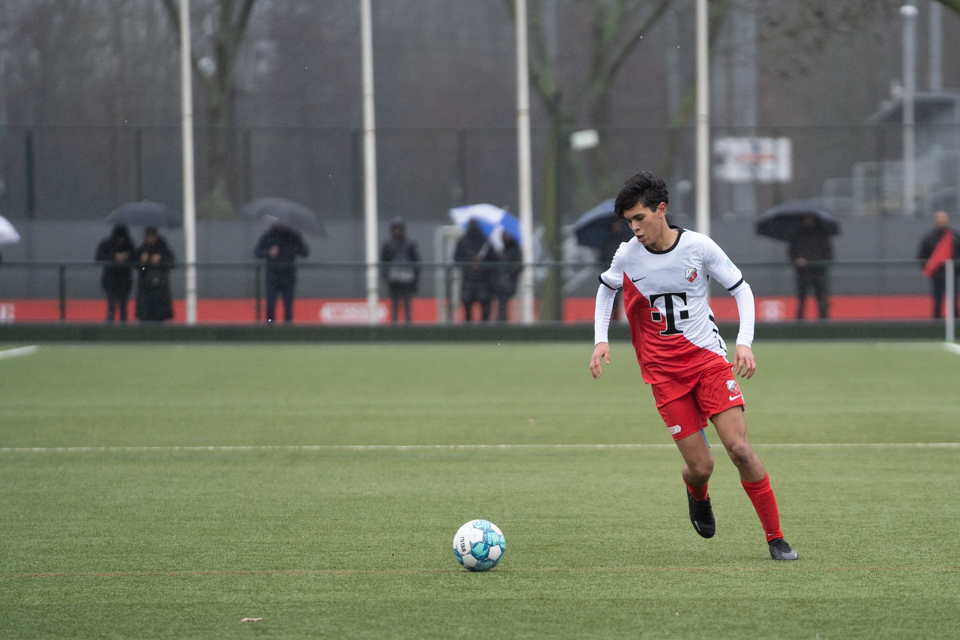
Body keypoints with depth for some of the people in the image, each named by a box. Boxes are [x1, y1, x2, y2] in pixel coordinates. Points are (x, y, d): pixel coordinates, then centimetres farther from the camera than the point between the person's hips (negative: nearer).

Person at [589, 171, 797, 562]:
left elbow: (740, 288, 2)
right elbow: (606, 289, 19)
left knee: (739, 448, -15)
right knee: (700, 465, -6)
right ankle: (697, 496, 33)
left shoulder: (699, 247, -8)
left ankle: (775, 538, -4)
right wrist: (601, 340, 7)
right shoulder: (627, 256, -3)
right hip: (664, 372, 1)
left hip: (708, 357, -1)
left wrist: (744, 342, -11)